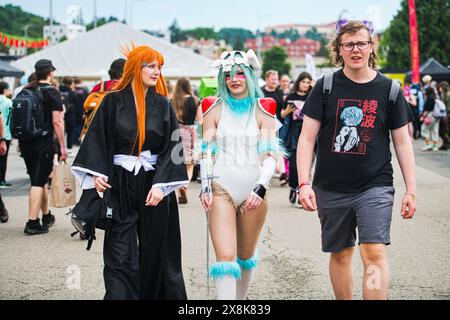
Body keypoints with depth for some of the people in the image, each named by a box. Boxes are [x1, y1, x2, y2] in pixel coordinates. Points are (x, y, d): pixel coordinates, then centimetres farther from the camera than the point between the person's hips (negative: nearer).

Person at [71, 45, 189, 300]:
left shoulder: (162, 105, 4)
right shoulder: (113, 102, 1)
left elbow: (172, 146, -1)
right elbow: (97, 139, 0)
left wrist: (161, 184, -11)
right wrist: (97, 173, -14)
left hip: (153, 183, 2)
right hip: (120, 185, -1)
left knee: (154, 250, 7)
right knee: (121, 254, -4)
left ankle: (154, 293, 19)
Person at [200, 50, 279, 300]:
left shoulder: (263, 110, 2)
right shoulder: (215, 109, 6)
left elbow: (271, 155, -3)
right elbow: (207, 152, 7)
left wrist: (261, 188, -14)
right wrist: (205, 187, -3)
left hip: (253, 191, 1)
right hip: (221, 188, -1)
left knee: (246, 257, 13)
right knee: (225, 258, -12)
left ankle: (241, 298, 33)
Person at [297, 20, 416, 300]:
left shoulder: (389, 89, 2)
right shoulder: (326, 87, 1)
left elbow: (403, 142, 6)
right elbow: (307, 138, 0)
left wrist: (411, 190, 2)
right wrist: (304, 183, -9)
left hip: (375, 186, -1)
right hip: (331, 190, 1)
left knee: (375, 253, -14)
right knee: (340, 254, 12)